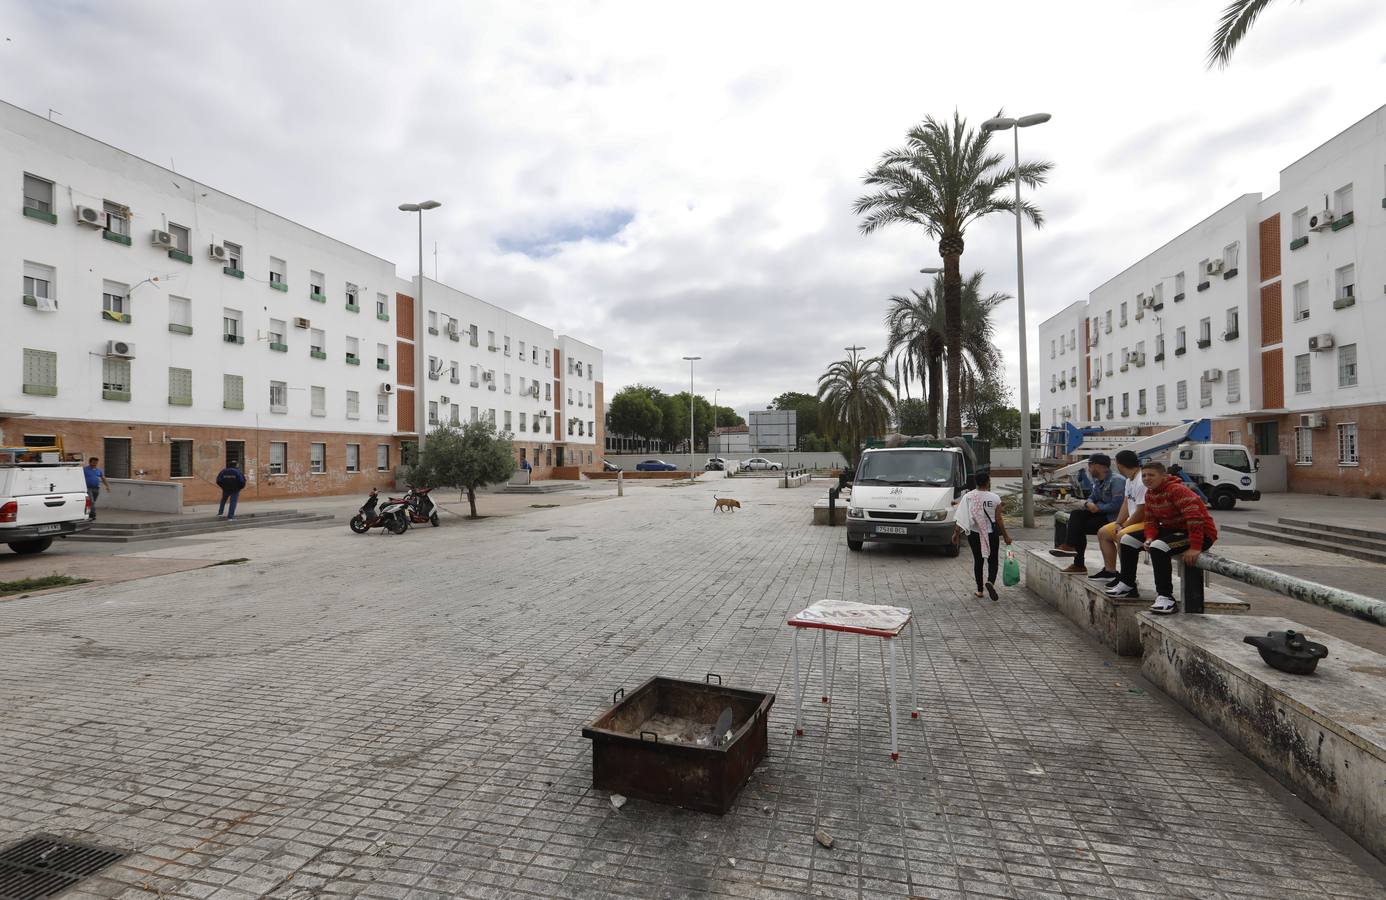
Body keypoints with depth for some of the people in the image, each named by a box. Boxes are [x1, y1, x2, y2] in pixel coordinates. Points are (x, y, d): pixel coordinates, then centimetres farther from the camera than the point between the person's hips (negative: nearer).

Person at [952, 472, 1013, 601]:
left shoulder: (968, 496, -6)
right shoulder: (995, 498, -10)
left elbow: (961, 517, -7)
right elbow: (999, 519, -6)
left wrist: (956, 533, 1)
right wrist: (1006, 536, 5)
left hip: (974, 534, 2)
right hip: (991, 534, -2)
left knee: (977, 561, 14)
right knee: (993, 561, 10)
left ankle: (979, 590, 18)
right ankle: (990, 581, -17)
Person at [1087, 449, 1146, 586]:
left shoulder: (1142, 482, -24)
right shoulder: (1129, 480, 10)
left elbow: (1141, 512, -24)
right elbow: (1126, 504, 14)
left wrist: (1123, 526, -12)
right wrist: (1118, 523, 3)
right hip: (1133, 520, 11)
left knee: (1122, 536, -33)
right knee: (1103, 532, 12)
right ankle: (1109, 571, 17)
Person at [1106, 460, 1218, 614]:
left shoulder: (1177, 490, -23)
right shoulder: (1150, 493, 6)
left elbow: (1195, 518, -32)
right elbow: (1151, 520, 9)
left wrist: (1195, 548, -35)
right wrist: (1149, 538, -12)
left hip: (1201, 534, -10)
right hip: (1172, 529, 10)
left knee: (1158, 547, -35)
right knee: (1128, 540, 5)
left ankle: (1165, 596, -28)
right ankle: (1127, 585, 15)